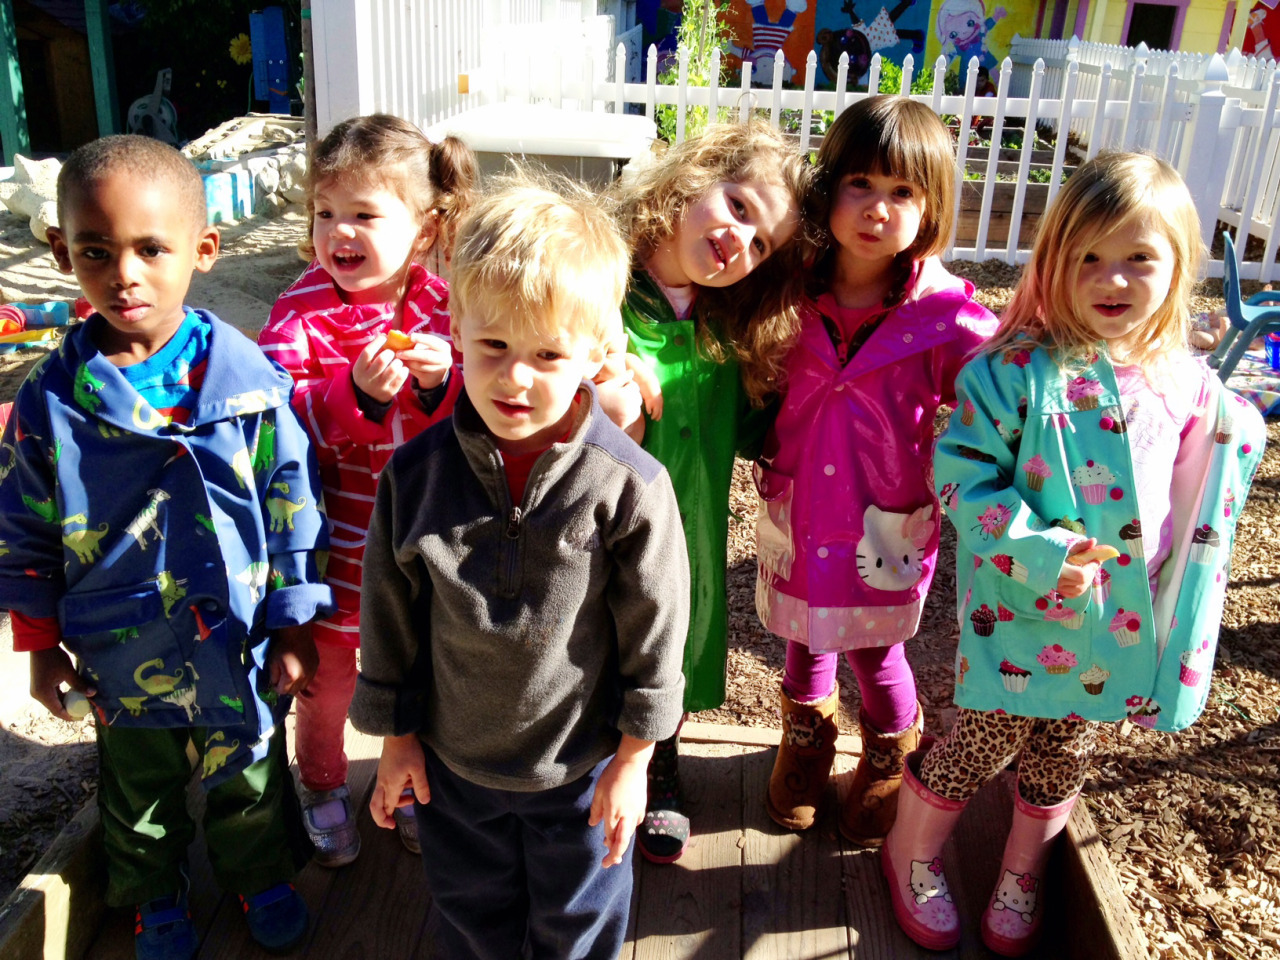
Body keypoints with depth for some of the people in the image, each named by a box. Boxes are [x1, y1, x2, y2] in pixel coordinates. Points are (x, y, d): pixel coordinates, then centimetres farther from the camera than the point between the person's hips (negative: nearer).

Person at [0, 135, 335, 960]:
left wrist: (293, 629, -4)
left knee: (251, 784, 22)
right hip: (122, 655, 1)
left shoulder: (250, 381, -16)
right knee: (141, 794, 24)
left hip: (242, 650, -1)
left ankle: (263, 879, 50)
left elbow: (294, 510, -8)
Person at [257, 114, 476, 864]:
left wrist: (442, 380, -28)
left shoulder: (445, 304, -7)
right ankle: (324, 789, 43)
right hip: (339, 533, -1)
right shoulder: (304, 309, -12)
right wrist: (356, 392, -34)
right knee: (329, 669, 18)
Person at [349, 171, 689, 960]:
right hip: (454, 759, 3)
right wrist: (397, 735, 4)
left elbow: (654, 630, -13)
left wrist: (634, 757, -7)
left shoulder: (628, 485, -24)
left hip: (581, 766, -2)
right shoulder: (416, 473, -15)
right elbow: (393, 616, -3)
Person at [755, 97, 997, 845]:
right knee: (806, 637, 21)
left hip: (887, 522, -2)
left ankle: (890, 763, 46)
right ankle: (807, 742, 51)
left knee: (875, 650, 14)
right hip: (799, 511, 3)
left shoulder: (946, 314, -17)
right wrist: (768, 461, 0)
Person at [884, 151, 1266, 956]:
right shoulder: (1020, 370, -17)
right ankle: (913, 856, 38)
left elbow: (1199, 514, 13)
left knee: (1065, 756, 21)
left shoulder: (1190, 386, -1)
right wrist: (1038, 551, -25)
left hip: (1126, 624, 5)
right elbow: (962, 472, -18)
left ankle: (1024, 874, 48)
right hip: (1021, 612, -4)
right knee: (982, 742, 10)